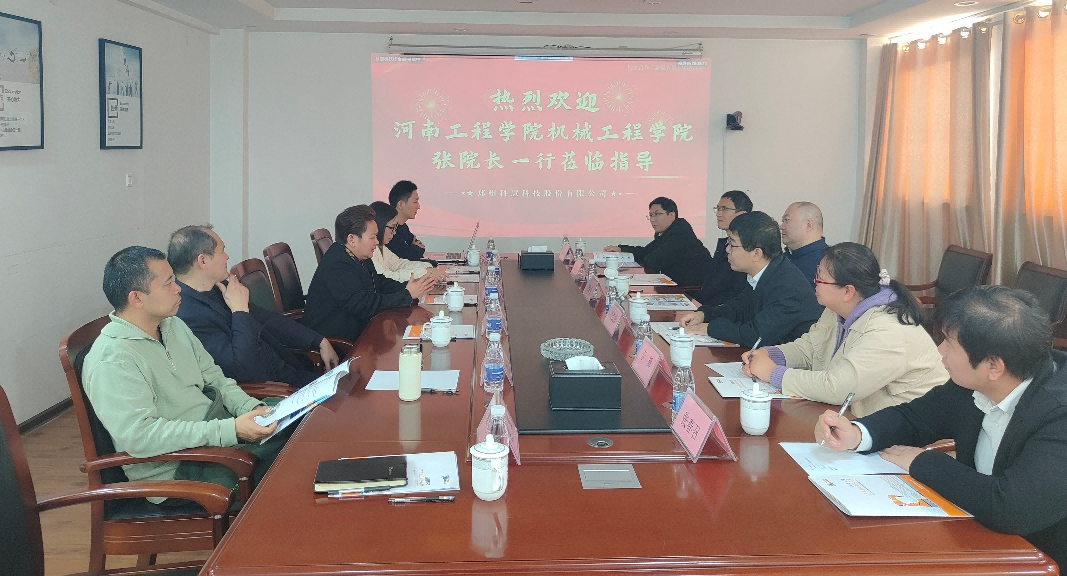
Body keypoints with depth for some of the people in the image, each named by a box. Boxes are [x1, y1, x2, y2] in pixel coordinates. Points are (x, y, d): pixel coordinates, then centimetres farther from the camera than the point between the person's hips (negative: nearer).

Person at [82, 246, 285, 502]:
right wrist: (231, 430, -30)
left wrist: (251, 408, -5)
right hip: (173, 472, -9)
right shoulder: (111, 361, -18)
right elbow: (139, 436, -27)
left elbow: (213, 376, 16)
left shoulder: (174, 326, 11)